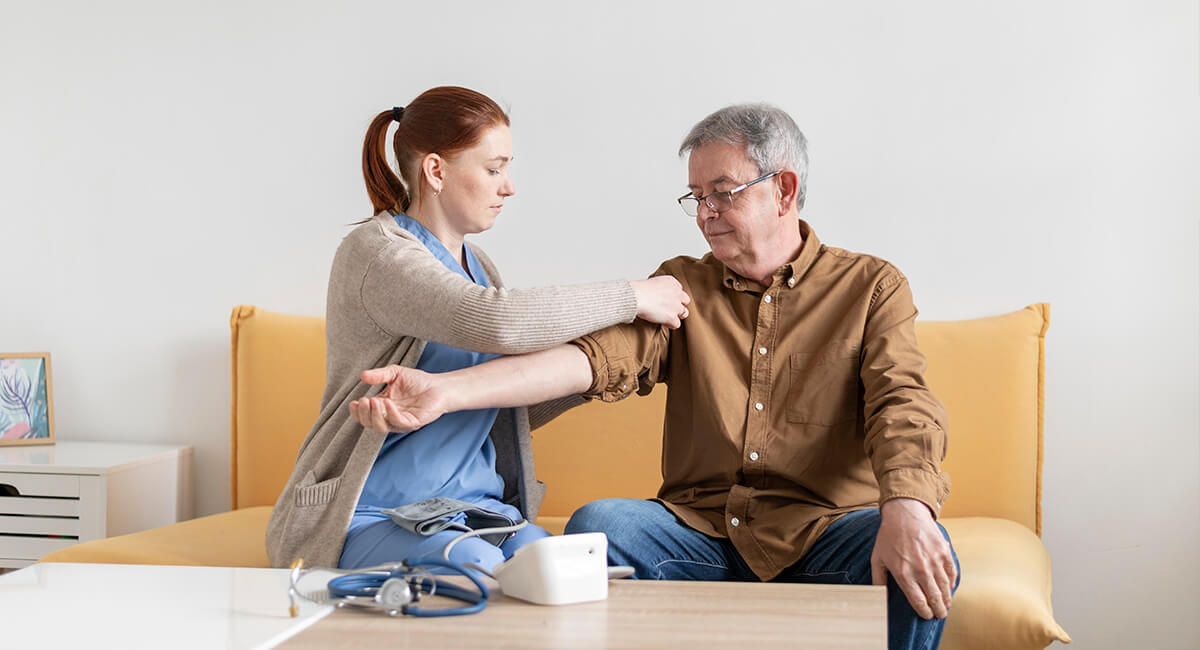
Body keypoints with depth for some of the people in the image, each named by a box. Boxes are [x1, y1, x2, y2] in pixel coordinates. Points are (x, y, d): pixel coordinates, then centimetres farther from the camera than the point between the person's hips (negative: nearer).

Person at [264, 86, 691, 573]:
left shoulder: (476, 265, 16)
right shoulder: (375, 250, -12)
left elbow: (517, 411, 18)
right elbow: (495, 322, -30)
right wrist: (632, 298, -20)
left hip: (474, 509, 7)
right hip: (371, 518, -7)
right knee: (475, 569, -36)